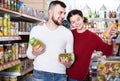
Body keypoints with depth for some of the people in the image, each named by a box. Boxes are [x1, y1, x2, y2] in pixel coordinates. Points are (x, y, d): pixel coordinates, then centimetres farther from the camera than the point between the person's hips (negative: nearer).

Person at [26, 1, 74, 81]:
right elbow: (29, 54, 4)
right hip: (40, 74, -1)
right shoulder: (36, 29, 0)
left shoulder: (68, 33, 2)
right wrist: (34, 53, -17)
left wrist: (68, 63, -17)